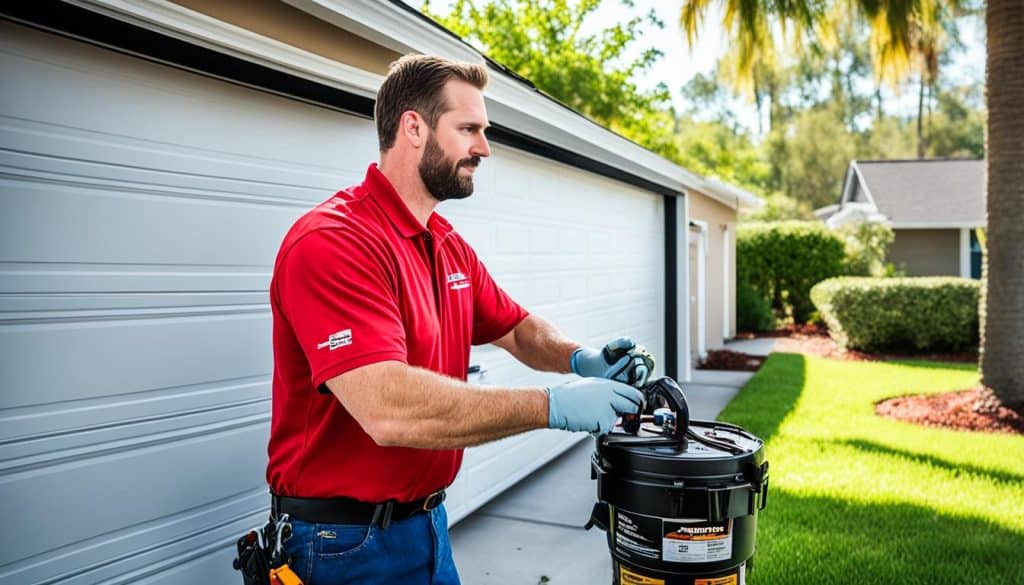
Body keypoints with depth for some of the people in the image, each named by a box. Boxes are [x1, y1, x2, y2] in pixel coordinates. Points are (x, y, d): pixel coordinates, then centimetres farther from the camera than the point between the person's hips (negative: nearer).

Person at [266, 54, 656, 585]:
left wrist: (579, 358, -8)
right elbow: (390, 410, -34)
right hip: (347, 541, -8)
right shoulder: (333, 242, -24)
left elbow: (516, 327, 13)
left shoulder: (452, 248, 6)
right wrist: (554, 406, -29)